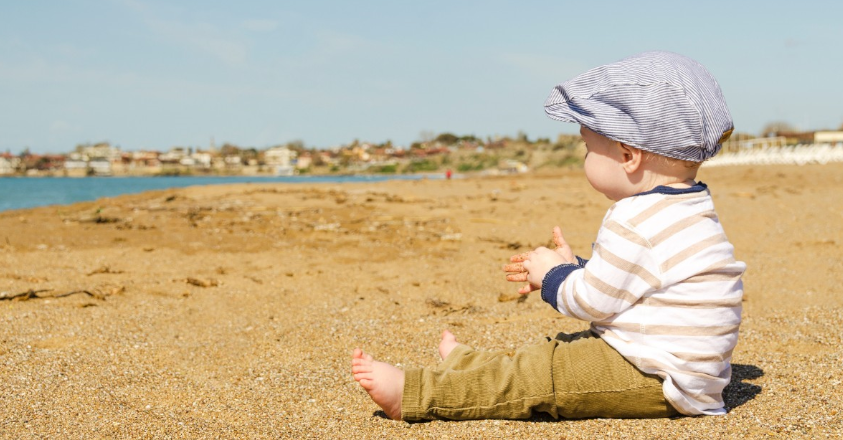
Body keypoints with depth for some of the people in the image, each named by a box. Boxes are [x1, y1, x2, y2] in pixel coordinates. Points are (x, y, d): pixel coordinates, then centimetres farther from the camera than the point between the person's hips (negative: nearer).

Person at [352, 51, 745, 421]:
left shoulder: (635, 222, -22)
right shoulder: (683, 210, 13)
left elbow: (591, 301, -16)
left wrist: (553, 276, 2)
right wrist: (572, 268, 22)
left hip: (656, 381, -11)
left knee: (539, 375, -10)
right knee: (558, 352, 19)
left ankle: (410, 394, -9)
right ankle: (463, 365, 33)